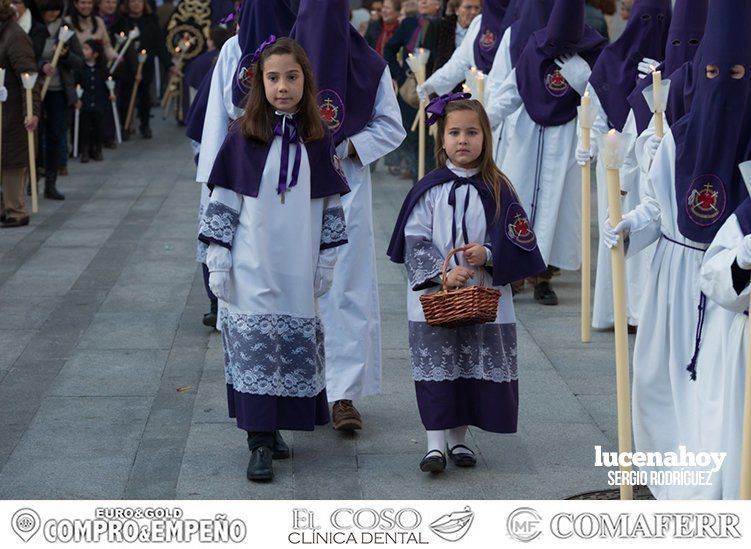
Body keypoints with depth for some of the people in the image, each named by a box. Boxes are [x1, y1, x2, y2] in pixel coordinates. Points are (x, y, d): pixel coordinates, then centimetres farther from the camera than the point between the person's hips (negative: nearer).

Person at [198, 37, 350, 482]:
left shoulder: (319, 142, 4)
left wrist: (326, 264, 7)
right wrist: (218, 263, -4)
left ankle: (273, 425, 22)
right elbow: (222, 203, -1)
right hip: (252, 274, -3)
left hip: (298, 275, 3)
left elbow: (331, 207, 9)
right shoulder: (242, 140, -3)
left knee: (298, 350, 7)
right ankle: (261, 444, -1)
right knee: (255, 351, -5)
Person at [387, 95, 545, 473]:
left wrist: (487, 255, -18)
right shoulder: (428, 189, -1)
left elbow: (516, 240, 1)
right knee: (436, 369, -1)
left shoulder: (496, 189, 2)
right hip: (434, 297, -1)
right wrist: (443, 273, -17)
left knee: (474, 368, 7)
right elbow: (414, 241, -5)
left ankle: (459, 437, 21)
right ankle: (436, 442, 5)